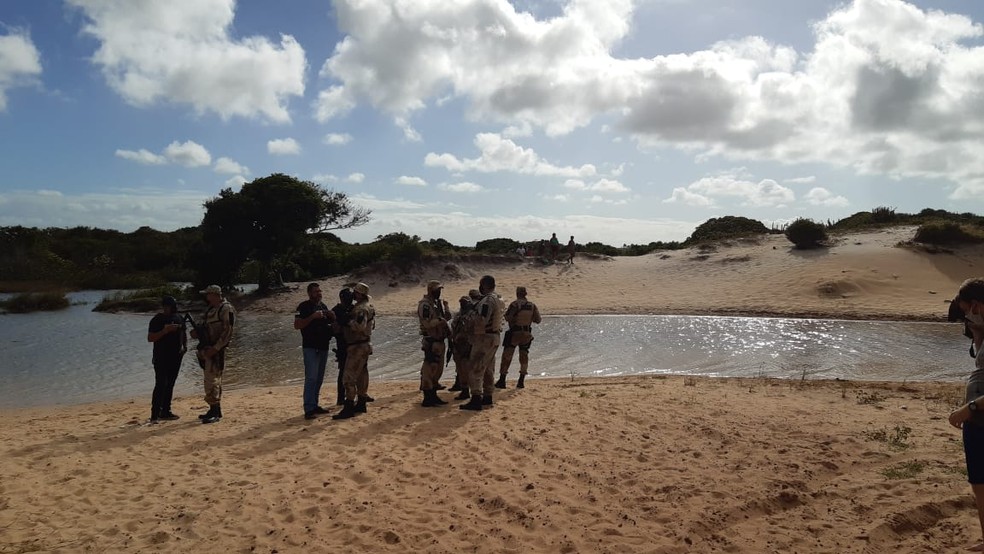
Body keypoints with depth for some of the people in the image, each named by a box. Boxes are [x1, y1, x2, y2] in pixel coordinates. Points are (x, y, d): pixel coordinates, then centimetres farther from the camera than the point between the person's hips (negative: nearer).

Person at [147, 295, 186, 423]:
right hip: (161, 358, -6)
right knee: (161, 385, -11)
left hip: (176, 356, 6)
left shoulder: (178, 318, 11)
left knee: (170, 384, 10)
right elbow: (150, 338, -13)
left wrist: (185, 345, 6)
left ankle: (166, 411, 18)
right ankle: (154, 414, -8)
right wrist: (165, 330, -24)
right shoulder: (157, 320, -8)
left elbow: (183, 334, 23)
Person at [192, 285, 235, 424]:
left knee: (212, 380, -11)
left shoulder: (226, 309, -13)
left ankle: (215, 412, -7)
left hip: (215, 351, -9)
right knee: (212, 380, 14)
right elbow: (205, 327, 25)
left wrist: (215, 348, -22)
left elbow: (227, 332, -18)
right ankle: (215, 410, 21)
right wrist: (196, 332, 2)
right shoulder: (210, 309, 17)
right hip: (206, 350, 9)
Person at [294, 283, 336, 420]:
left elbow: (331, 323, 23)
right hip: (310, 347, -8)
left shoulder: (323, 306, 14)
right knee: (311, 377, -12)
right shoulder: (304, 306, -7)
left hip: (323, 347, 8)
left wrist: (332, 316, 1)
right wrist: (313, 316, -23)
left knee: (319, 378, 11)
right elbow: (297, 325, -16)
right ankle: (309, 410, -13)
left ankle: (314, 405, 19)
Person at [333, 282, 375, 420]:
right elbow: (371, 325, 21)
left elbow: (359, 326, -30)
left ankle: (348, 409, -11)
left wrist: (348, 322, -17)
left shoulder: (361, 309, -19)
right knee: (361, 375, 16)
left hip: (357, 347, -11)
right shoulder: (367, 307, 14)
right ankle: (361, 403, 25)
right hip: (364, 345, 11)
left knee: (349, 377, -10)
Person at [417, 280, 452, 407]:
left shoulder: (438, 302, 15)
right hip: (431, 341, -10)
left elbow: (448, 317, 12)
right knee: (429, 369, -7)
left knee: (438, 369, 14)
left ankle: (433, 396, 24)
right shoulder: (425, 304, -13)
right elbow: (427, 323, -21)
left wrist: (445, 306, -3)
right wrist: (440, 321, -20)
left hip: (439, 341, 10)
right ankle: (427, 399, -2)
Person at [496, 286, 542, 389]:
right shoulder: (532, 305, 3)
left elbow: (507, 318, -14)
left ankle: (502, 380, 1)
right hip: (527, 334, 4)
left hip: (514, 333, -4)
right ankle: (521, 381, 12)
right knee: (524, 356, 16)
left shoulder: (515, 304, -11)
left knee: (506, 356, 3)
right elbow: (538, 320, 4)